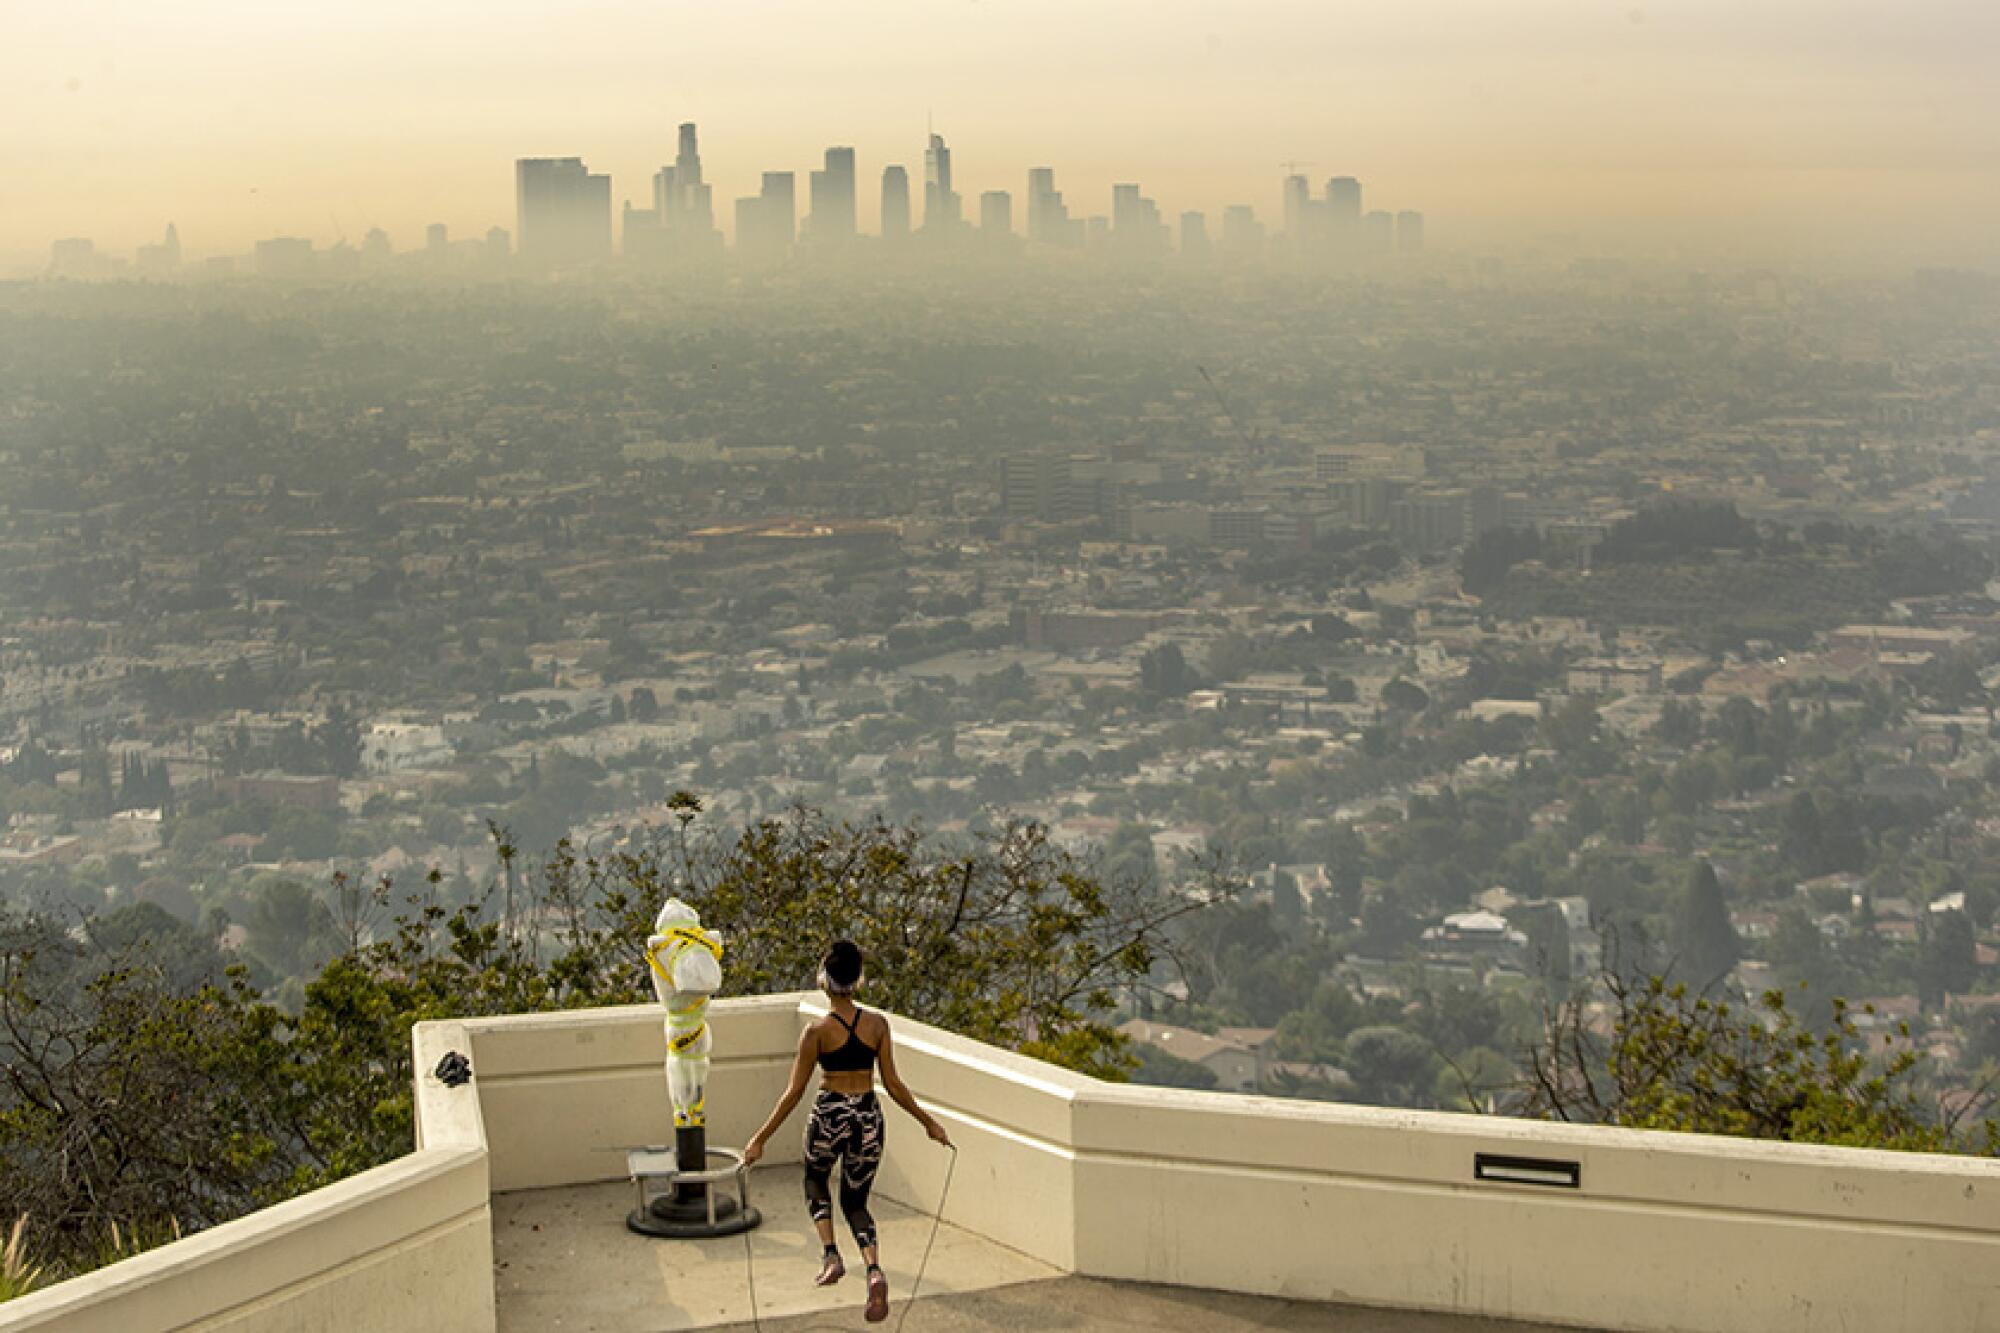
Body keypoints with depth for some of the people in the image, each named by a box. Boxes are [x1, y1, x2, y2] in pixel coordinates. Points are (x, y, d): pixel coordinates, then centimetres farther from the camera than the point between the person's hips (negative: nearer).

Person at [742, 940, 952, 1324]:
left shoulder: (818, 1031, -11)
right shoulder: (878, 1024, -4)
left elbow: (794, 1092, -9)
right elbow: (893, 1084, -2)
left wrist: (761, 1138, -3)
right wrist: (928, 1121, 11)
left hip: (829, 1116, -2)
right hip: (868, 1119, 2)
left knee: (816, 1182, 29)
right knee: (855, 1202, 17)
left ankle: (831, 1256, 11)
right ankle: (874, 1271, -9)